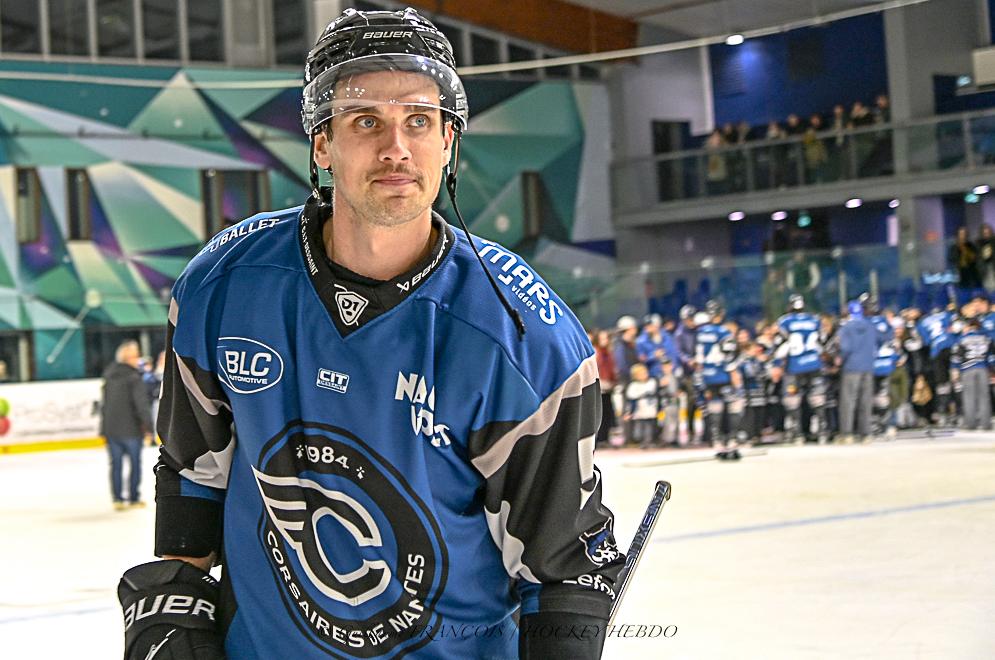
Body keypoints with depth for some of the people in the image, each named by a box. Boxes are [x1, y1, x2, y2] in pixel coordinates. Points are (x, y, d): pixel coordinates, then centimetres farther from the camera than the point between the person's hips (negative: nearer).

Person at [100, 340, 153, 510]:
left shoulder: (109, 378, 9)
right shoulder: (134, 378, -12)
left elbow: (104, 404, 13)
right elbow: (142, 404, -18)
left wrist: (105, 428, 19)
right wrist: (148, 426, -15)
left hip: (111, 428, 5)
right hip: (131, 429, -5)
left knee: (116, 464, 10)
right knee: (135, 463, 8)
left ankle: (117, 498, 9)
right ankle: (133, 498, 12)